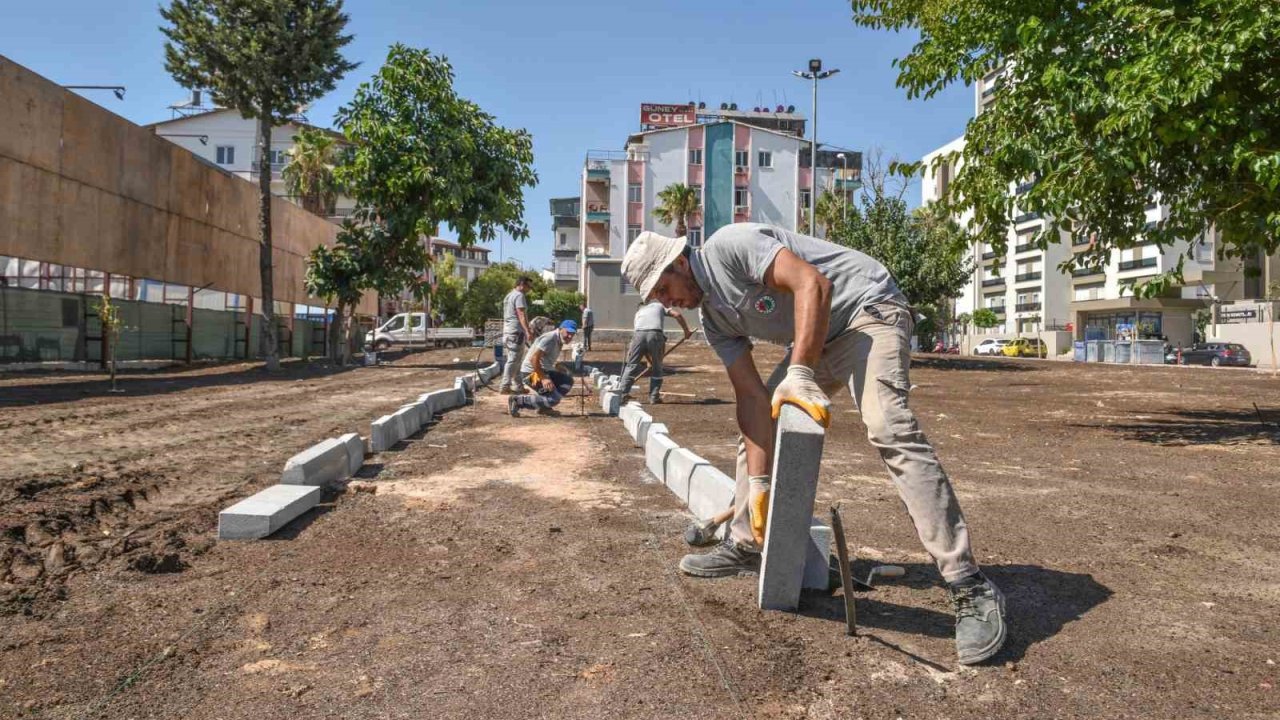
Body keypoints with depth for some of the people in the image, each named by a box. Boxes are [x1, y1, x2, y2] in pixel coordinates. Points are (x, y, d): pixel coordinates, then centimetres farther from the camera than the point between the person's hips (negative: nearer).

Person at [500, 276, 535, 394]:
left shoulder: (508, 296, 20)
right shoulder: (519, 295, -10)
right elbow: (521, 315, -20)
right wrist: (528, 331, -27)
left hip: (507, 332, 10)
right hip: (516, 332, -10)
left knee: (515, 361, 13)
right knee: (513, 361, -9)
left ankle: (517, 386, 16)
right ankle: (505, 386, -11)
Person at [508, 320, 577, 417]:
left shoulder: (560, 341, 12)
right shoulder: (550, 338, -18)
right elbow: (533, 358, -26)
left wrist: (556, 367, 3)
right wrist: (543, 378, -28)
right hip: (531, 372, -10)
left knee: (567, 380, 9)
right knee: (553, 400, -16)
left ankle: (544, 405, 7)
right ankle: (517, 401, -13)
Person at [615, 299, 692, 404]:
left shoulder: (638, 312, 36)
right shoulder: (659, 305, 33)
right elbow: (677, 315, 14)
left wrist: (649, 360, 35)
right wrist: (687, 330, 20)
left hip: (638, 334, 2)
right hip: (655, 334, -2)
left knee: (631, 365, 10)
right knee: (657, 368, 12)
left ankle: (621, 393, 5)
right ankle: (654, 397, 12)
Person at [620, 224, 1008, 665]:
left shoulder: (728, 245, -19)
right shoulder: (713, 318, 5)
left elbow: (813, 284, -30)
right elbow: (752, 395, 1)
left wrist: (799, 373, -36)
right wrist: (758, 483, -4)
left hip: (868, 308, -9)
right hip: (821, 340, 10)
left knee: (889, 429, -28)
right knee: (756, 422, 9)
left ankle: (970, 588, -27)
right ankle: (745, 545, 21)